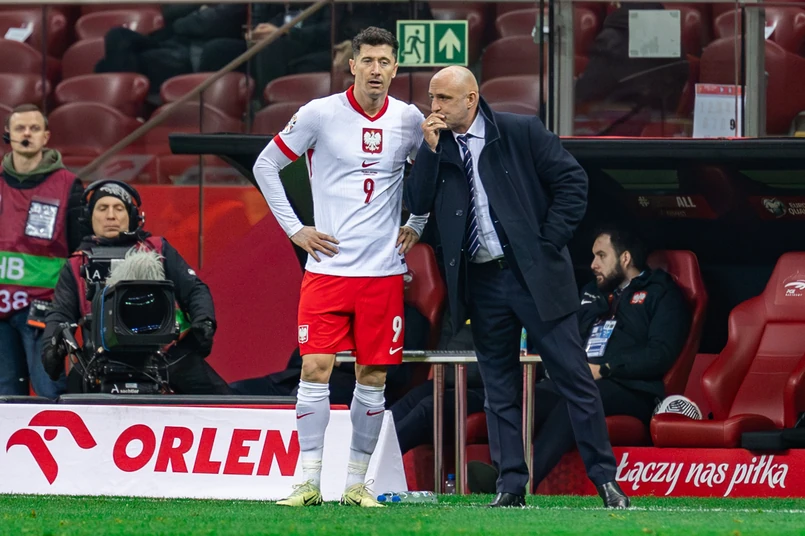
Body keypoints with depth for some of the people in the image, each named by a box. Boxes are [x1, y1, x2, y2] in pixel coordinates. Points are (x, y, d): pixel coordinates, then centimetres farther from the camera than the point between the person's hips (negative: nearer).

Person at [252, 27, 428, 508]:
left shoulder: (409, 120, 4)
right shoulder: (320, 114, -5)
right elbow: (266, 165, 4)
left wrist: (417, 226, 12)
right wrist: (294, 229, 0)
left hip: (384, 270, 2)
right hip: (328, 268, -2)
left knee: (373, 377, 4)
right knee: (315, 368, -9)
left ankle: (357, 483, 12)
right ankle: (309, 482, -4)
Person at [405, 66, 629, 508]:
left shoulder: (522, 133, -4)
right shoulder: (435, 147, 8)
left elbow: (572, 182, -3)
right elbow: (417, 204, 0)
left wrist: (549, 242, -9)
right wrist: (431, 148, -9)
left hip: (535, 275, -4)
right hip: (482, 284, 4)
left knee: (574, 378, -2)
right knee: (499, 389, 6)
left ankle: (605, 479, 3)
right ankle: (511, 485, 10)